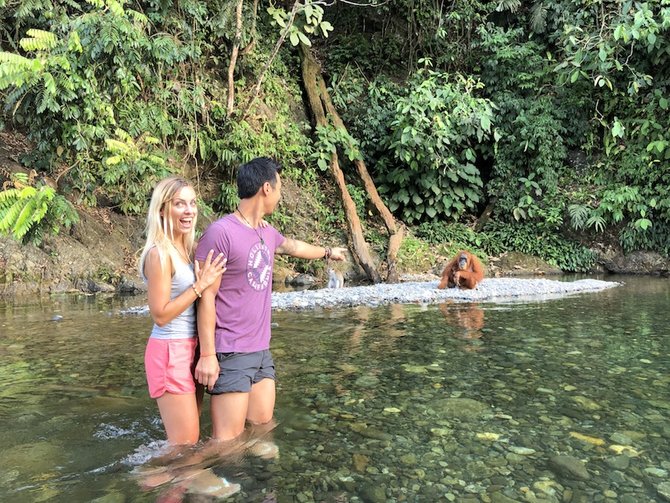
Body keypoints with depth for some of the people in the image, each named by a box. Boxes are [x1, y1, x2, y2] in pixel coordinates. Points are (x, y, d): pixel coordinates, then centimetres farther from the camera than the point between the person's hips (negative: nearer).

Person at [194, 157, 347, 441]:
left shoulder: (268, 234, 9)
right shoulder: (220, 233, -15)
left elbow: (292, 246, 32)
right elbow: (206, 296, -15)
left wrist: (328, 252, 49)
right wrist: (207, 354, -16)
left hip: (261, 351, 8)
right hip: (231, 355, -8)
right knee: (229, 443, -3)